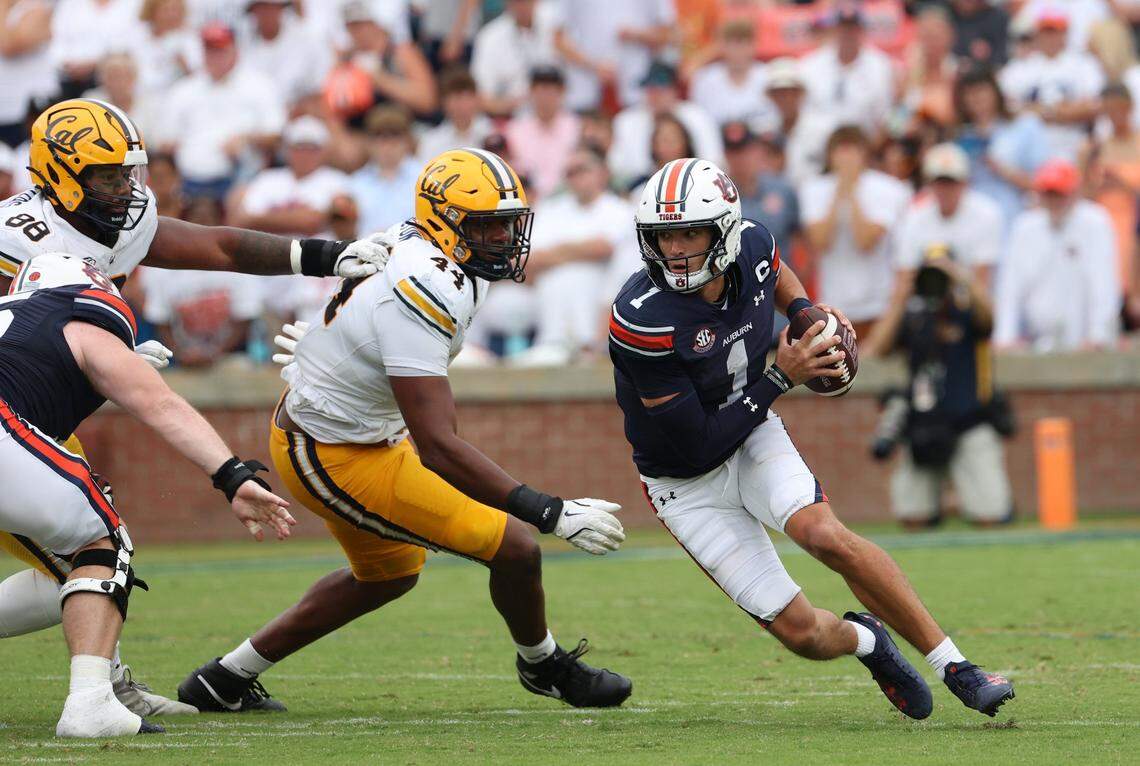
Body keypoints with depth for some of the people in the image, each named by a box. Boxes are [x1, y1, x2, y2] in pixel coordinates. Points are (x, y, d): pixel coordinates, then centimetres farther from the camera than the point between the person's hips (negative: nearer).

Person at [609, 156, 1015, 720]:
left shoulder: (752, 247, -15)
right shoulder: (643, 321, -32)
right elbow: (698, 445, -26)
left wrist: (806, 310, -5)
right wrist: (782, 378, -24)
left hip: (753, 440, 3)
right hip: (687, 486, -3)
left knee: (826, 536, -28)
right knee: (803, 634, -8)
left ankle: (954, 666, -16)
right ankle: (864, 640, 30)